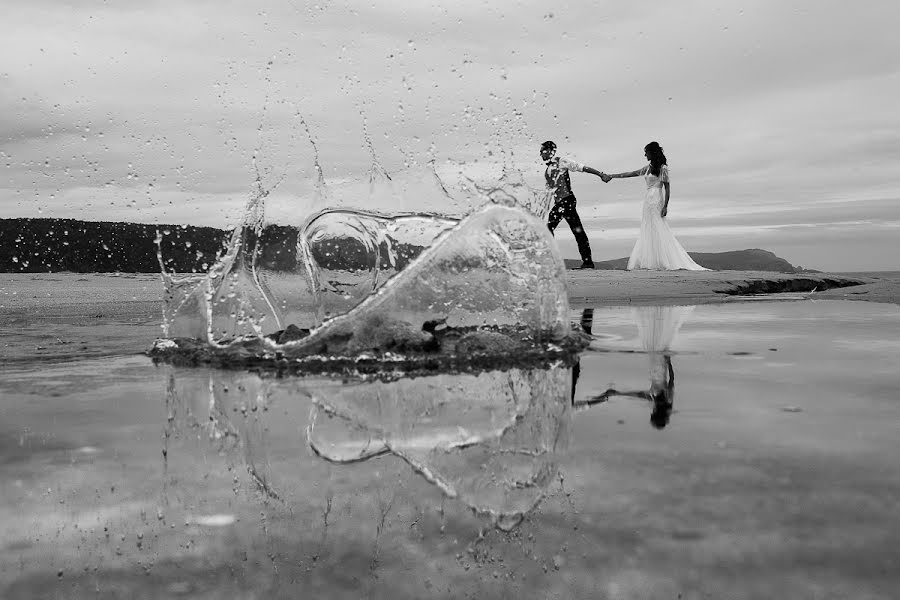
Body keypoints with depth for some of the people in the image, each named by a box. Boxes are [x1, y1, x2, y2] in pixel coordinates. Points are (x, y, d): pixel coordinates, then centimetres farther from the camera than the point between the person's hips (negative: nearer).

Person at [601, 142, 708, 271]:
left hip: (656, 200, -8)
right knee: (648, 232, 4)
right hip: (648, 200, 8)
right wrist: (611, 176, 21)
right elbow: (631, 174, 20)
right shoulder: (648, 168, 16)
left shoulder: (663, 168, -6)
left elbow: (667, 187, -9)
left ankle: (667, 262, -6)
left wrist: (665, 206, -16)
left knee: (657, 231, -8)